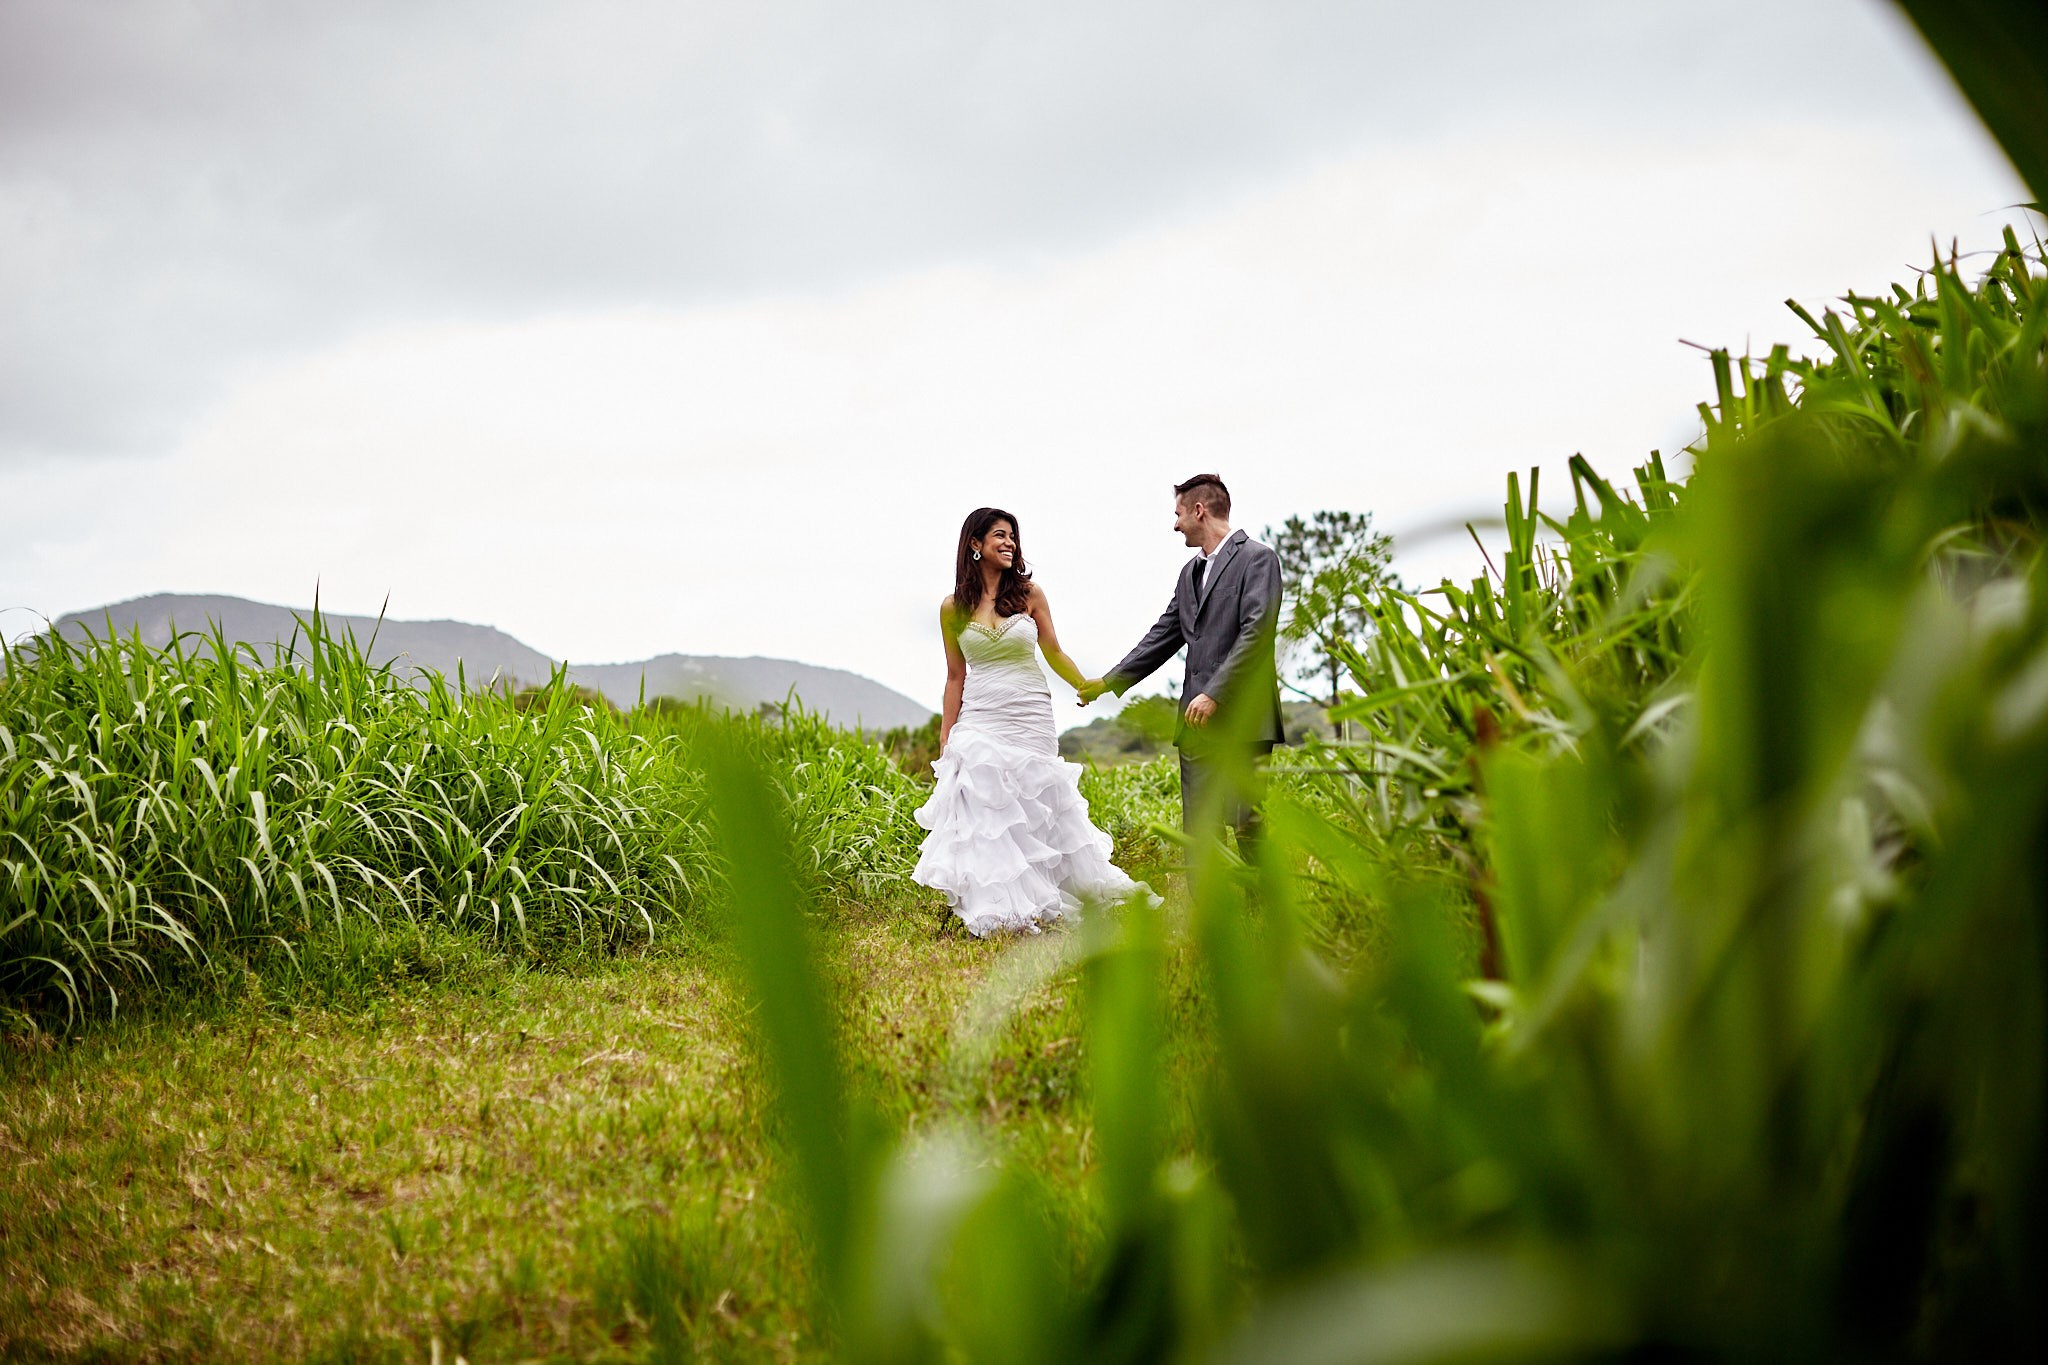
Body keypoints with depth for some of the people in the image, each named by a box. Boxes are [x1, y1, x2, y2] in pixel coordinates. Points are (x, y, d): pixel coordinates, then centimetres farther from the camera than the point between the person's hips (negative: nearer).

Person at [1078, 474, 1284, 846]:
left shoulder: (1257, 558, -4)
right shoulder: (1191, 570, 21)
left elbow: (1256, 632, -14)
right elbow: (1163, 636, 23)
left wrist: (1214, 694, -19)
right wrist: (1109, 682, 17)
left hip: (1242, 717, -8)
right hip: (1197, 721, 8)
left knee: (1247, 823, -10)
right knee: (1198, 830, 4)